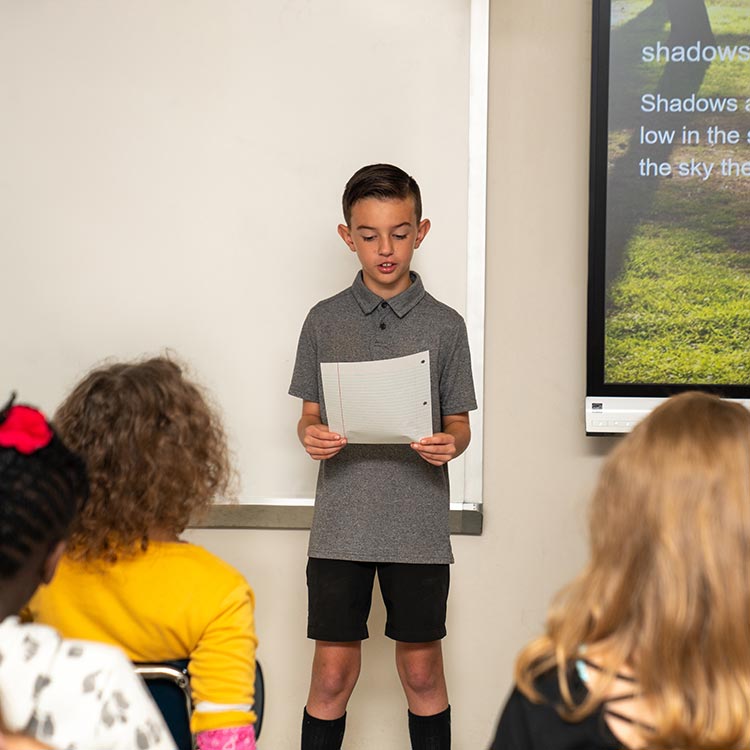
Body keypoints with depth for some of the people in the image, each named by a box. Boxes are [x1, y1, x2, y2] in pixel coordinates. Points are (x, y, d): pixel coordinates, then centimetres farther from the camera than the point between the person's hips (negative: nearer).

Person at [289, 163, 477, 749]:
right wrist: (312, 437, -14)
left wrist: (448, 446, -16)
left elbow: (459, 424, 6)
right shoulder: (325, 321, 5)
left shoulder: (445, 325, 3)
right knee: (332, 674, 3)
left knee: (422, 672, 8)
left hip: (419, 527, 0)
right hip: (341, 524, 0)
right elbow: (311, 415, 8)